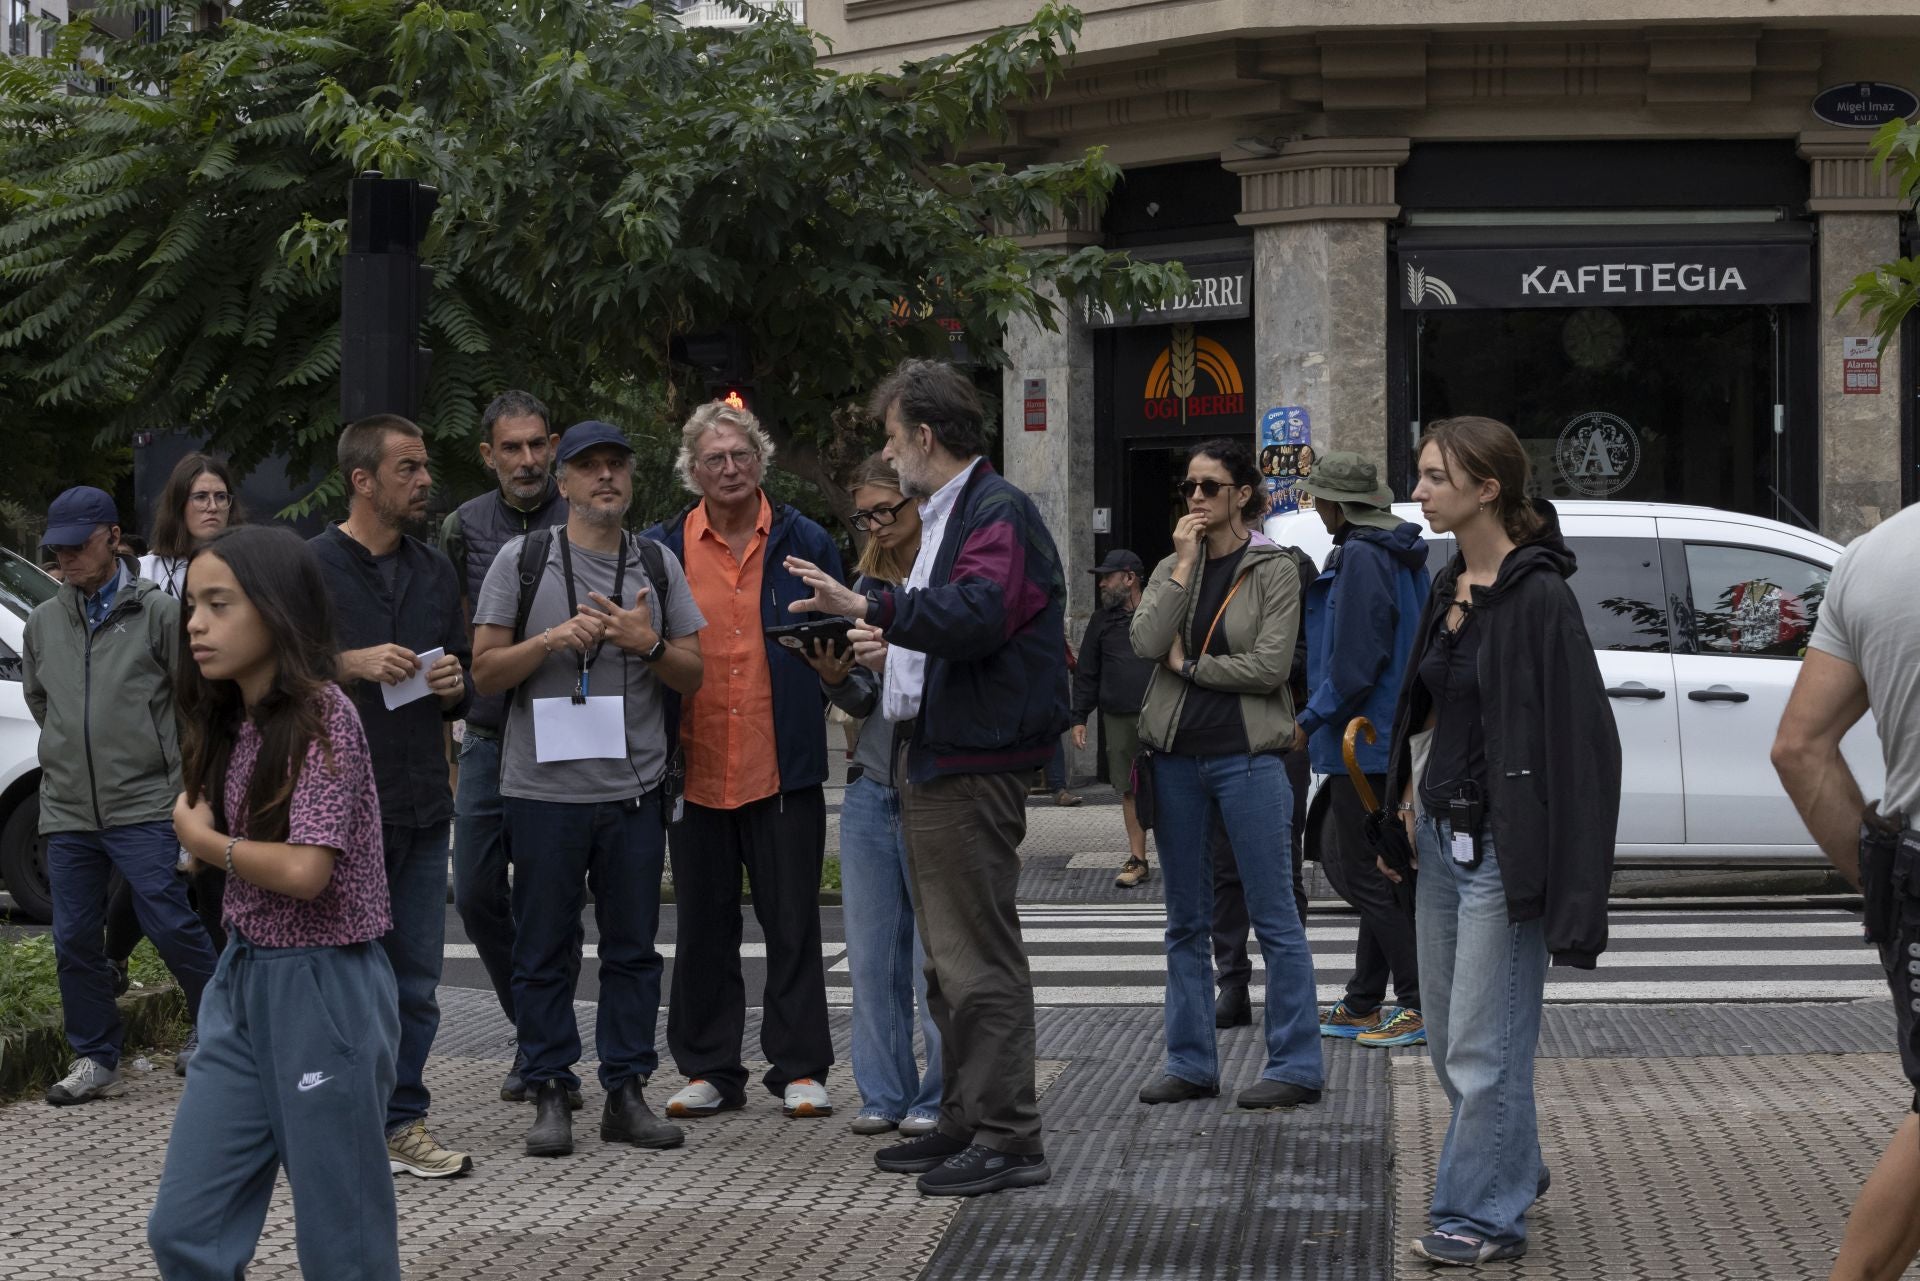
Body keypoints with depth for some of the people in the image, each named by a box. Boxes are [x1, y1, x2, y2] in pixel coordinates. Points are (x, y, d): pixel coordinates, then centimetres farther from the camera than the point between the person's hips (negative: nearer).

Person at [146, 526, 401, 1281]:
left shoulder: (321, 716, -16)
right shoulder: (233, 721, 9)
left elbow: (305, 871, -23)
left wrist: (206, 842, -10)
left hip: (322, 988, -8)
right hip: (243, 982, 8)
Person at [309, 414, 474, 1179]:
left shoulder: (434, 572, 16)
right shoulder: (309, 568, -5)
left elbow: (464, 681, 25)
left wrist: (455, 686, 2)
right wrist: (350, 664, -19)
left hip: (422, 807, 6)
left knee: (415, 980, 7)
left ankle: (401, 1123, 15)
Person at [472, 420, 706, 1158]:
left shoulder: (657, 565, 10)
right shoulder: (523, 560, 2)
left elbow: (692, 676, 11)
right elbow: (485, 672, 0)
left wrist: (648, 645, -9)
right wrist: (554, 640, -14)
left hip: (634, 791, 3)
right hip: (544, 787, -2)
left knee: (633, 948, 5)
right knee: (545, 950, 3)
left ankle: (626, 1092, 12)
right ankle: (551, 1095, 10)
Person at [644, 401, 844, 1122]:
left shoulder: (804, 543, 5)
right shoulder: (662, 550, 6)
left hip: (783, 766, -1)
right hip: (695, 768, 1)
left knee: (792, 924, 2)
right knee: (704, 927, 8)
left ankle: (799, 1068, 10)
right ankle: (710, 1070, 16)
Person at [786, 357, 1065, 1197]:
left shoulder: (998, 514, -13)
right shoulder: (946, 516, 21)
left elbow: (978, 614, -29)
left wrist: (871, 608, -31)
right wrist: (893, 646, 12)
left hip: (971, 766, -11)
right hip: (932, 754, 11)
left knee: (978, 954, -9)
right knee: (949, 955, 15)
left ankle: (1009, 1138, -6)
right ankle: (965, 1123, 22)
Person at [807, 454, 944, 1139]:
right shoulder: (868, 585, 13)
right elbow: (866, 701, 13)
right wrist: (836, 677, -7)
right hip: (871, 788, 6)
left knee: (936, 954, -2)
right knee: (871, 953, 6)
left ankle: (939, 1097, 7)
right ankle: (884, 1093, 15)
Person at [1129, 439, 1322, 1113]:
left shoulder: (1274, 570, -2)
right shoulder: (1173, 567, 11)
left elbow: (1269, 667, -13)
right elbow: (1146, 641, -8)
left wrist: (1187, 664, -5)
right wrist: (1185, 564, -9)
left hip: (1247, 758, -5)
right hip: (1176, 758, 5)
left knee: (1274, 917, -3)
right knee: (1186, 923, 10)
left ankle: (1297, 1066, 2)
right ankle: (1191, 1063, 18)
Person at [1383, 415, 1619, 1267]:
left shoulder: (1538, 597, -17)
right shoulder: (1449, 589, 9)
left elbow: (1582, 742, -20)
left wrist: (1571, 899, -23)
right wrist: (1415, 794, 12)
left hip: (1503, 846, -9)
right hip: (1443, 837, 9)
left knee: (1484, 1046, -1)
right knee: (1447, 1035, 17)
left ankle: (1483, 1213, 10)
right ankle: (1512, 1172, 34)